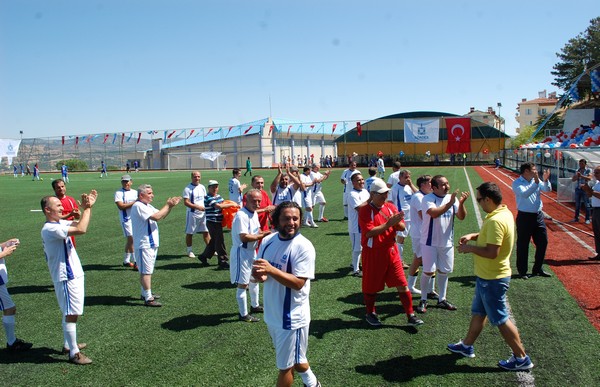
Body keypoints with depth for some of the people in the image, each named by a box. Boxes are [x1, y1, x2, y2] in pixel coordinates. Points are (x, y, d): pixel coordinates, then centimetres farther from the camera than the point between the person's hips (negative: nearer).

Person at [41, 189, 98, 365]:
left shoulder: (60, 223, 9)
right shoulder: (50, 229, -22)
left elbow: (80, 224, 14)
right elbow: (81, 229, -31)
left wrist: (88, 207, -3)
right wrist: (87, 207, -20)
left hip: (73, 275, 10)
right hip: (66, 278, -10)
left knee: (70, 313, 21)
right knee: (71, 314, -3)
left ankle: (69, 344, 35)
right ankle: (74, 353, 5)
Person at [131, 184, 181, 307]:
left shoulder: (147, 206, 15)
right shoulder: (138, 206, -17)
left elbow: (161, 216, 14)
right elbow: (156, 217, -25)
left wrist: (170, 205, 0)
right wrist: (168, 205, -14)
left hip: (151, 244, 10)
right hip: (144, 245, -10)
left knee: (147, 270, 18)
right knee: (146, 271, -6)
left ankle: (145, 293, 29)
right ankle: (148, 299, -2)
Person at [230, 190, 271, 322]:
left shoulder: (254, 213, 6)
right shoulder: (241, 215, -24)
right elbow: (244, 237, -30)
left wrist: (264, 234, -3)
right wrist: (261, 236, -22)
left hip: (251, 251, 10)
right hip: (241, 252, -10)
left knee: (254, 279, 24)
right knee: (243, 284, 0)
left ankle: (255, 306, 43)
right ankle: (243, 315, 12)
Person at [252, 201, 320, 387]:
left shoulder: (303, 246, -20)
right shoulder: (267, 241, 0)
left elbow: (298, 283, -25)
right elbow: (262, 270, 11)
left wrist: (271, 270, -34)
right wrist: (259, 274, -12)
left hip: (292, 317, -7)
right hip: (272, 314, 7)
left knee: (285, 366, 9)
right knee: (294, 358, 27)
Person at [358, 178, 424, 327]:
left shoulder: (391, 207, 5)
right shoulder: (365, 210, -12)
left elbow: (402, 227, 2)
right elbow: (369, 232, -21)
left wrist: (397, 222, -21)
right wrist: (389, 224, -25)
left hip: (391, 251, 5)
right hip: (373, 253, -4)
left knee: (402, 284, 3)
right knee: (371, 285, 10)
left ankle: (411, 316, 11)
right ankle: (370, 314, 30)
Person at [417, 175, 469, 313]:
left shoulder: (452, 198, 1)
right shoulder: (428, 198, -15)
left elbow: (461, 216, -5)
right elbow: (434, 213, -32)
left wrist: (461, 203, -21)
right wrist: (450, 203, -31)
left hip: (447, 242, 5)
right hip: (430, 242, -5)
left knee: (444, 271, 14)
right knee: (428, 271, 0)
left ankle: (442, 299, 28)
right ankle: (423, 300, 15)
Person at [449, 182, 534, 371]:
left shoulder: (496, 221, -28)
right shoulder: (504, 212, 4)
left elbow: (491, 252, -32)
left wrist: (470, 248, -18)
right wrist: (473, 236, 6)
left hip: (492, 279, -10)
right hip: (488, 276, 10)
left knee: (501, 319, 4)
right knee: (478, 312, 21)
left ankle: (521, 359, 17)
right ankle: (467, 346, 36)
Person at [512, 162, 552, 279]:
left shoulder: (537, 180, 7)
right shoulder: (517, 183, -10)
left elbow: (547, 189, -2)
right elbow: (525, 194, -26)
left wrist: (545, 180, -20)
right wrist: (536, 183, -31)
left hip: (538, 215, 6)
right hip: (525, 217, -6)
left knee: (543, 242, 12)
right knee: (523, 245, 3)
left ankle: (537, 269, 27)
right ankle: (522, 271, 15)